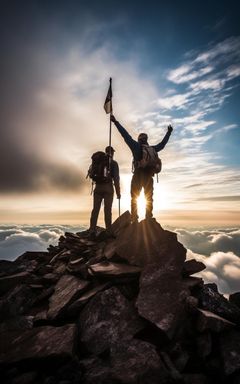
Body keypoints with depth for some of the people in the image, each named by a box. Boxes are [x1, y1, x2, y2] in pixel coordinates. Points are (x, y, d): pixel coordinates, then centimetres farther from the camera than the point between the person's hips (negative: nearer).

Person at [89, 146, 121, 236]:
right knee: (107, 210, -3)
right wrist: (118, 192, -3)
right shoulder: (114, 163, 1)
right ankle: (108, 231, -3)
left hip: (98, 187, 3)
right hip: (108, 187, -3)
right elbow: (116, 178, -5)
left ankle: (92, 231, -2)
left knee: (95, 209, 3)